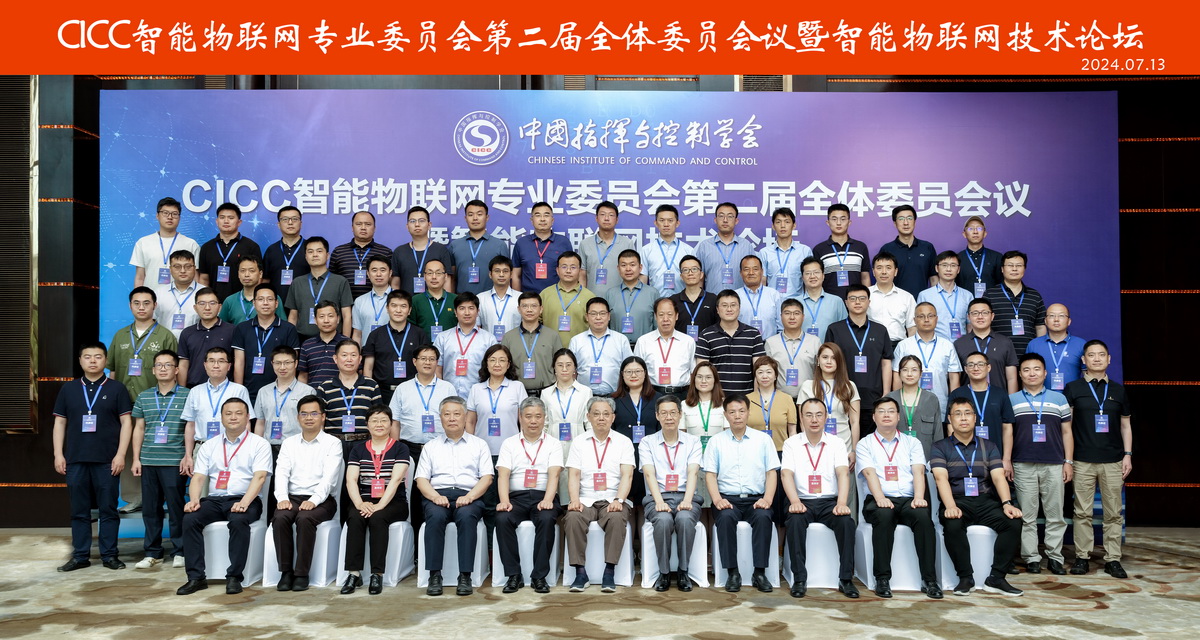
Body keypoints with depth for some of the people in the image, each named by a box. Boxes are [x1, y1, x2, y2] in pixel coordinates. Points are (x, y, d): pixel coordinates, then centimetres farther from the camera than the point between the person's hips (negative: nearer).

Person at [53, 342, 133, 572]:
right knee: (79, 511, 7)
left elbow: (126, 422, 0)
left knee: (108, 509, 2)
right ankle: (80, 556, 15)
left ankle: (109, 555, 10)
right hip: (75, 460, 2)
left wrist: (121, 454, -7)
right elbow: (60, 423, 11)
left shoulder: (116, 388, 3)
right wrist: (58, 454, 3)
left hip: (107, 460, -2)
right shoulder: (68, 389, 10)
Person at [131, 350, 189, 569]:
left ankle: (179, 551, 11)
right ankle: (152, 553, 17)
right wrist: (136, 458, 9)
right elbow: (139, 429, 14)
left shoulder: (186, 396, 0)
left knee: (176, 506, 0)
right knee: (150, 507, 8)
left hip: (174, 461, -4)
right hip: (148, 461, 4)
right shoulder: (144, 397, 12)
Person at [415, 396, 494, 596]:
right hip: (437, 495, 1)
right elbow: (421, 479, 12)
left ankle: (465, 576, -33)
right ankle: (434, 576, -30)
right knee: (436, 516, -34)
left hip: (468, 496, -1)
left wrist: (469, 496, -11)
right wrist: (436, 496, -9)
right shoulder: (431, 446, 21)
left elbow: (487, 477, 7)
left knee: (467, 516, -35)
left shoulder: (479, 445, 18)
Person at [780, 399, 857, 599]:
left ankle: (846, 579, -18)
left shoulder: (836, 443, 7)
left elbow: (843, 473, -8)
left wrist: (842, 503, -25)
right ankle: (799, 579, -24)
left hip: (830, 501, 1)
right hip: (803, 501, -1)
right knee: (795, 521, -32)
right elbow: (787, 473, -8)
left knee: (846, 522, -29)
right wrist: (795, 502, -26)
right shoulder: (791, 443, 5)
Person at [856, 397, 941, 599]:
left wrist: (918, 497, -16)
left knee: (923, 516, -32)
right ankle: (882, 579, -28)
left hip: (908, 500, 2)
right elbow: (870, 473, -4)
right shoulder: (864, 444, 13)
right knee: (884, 515, -36)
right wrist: (880, 498, -23)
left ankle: (929, 580, -27)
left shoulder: (912, 443, 19)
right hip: (880, 500, -2)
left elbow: (918, 472, 3)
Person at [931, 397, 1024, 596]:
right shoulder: (940, 447, 7)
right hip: (957, 502, -3)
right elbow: (941, 478, -8)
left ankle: (996, 578, -15)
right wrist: (950, 506, -26)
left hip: (986, 501, 3)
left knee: (1013, 523, -25)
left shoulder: (989, 447, 17)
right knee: (953, 525, -35)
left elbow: (998, 477, 2)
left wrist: (1007, 503, -17)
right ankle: (965, 578, -17)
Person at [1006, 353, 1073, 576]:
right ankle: (1031, 558, 9)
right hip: (1023, 466, -1)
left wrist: (1068, 461, 3)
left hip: (1054, 465, 1)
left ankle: (1054, 557, 12)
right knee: (1027, 516, 2)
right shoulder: (1011, 400, 8)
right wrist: (1006, 460, -2)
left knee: (1055, 515, 4)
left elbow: (1066, 432, 10)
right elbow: (1008, 432, 6)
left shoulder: (1059, 399, 10)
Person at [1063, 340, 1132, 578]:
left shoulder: (1118, 390, 11)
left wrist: (1128, 455, 5)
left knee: (1113, 513, 4)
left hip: (1113, 460, 2)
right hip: (1083, 461, -2)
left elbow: (1126, 424, 14)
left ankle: (1112, 559, 10)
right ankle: (1081, 557, 9)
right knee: (1083, 512, 2)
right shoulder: (1073, 389, 3)